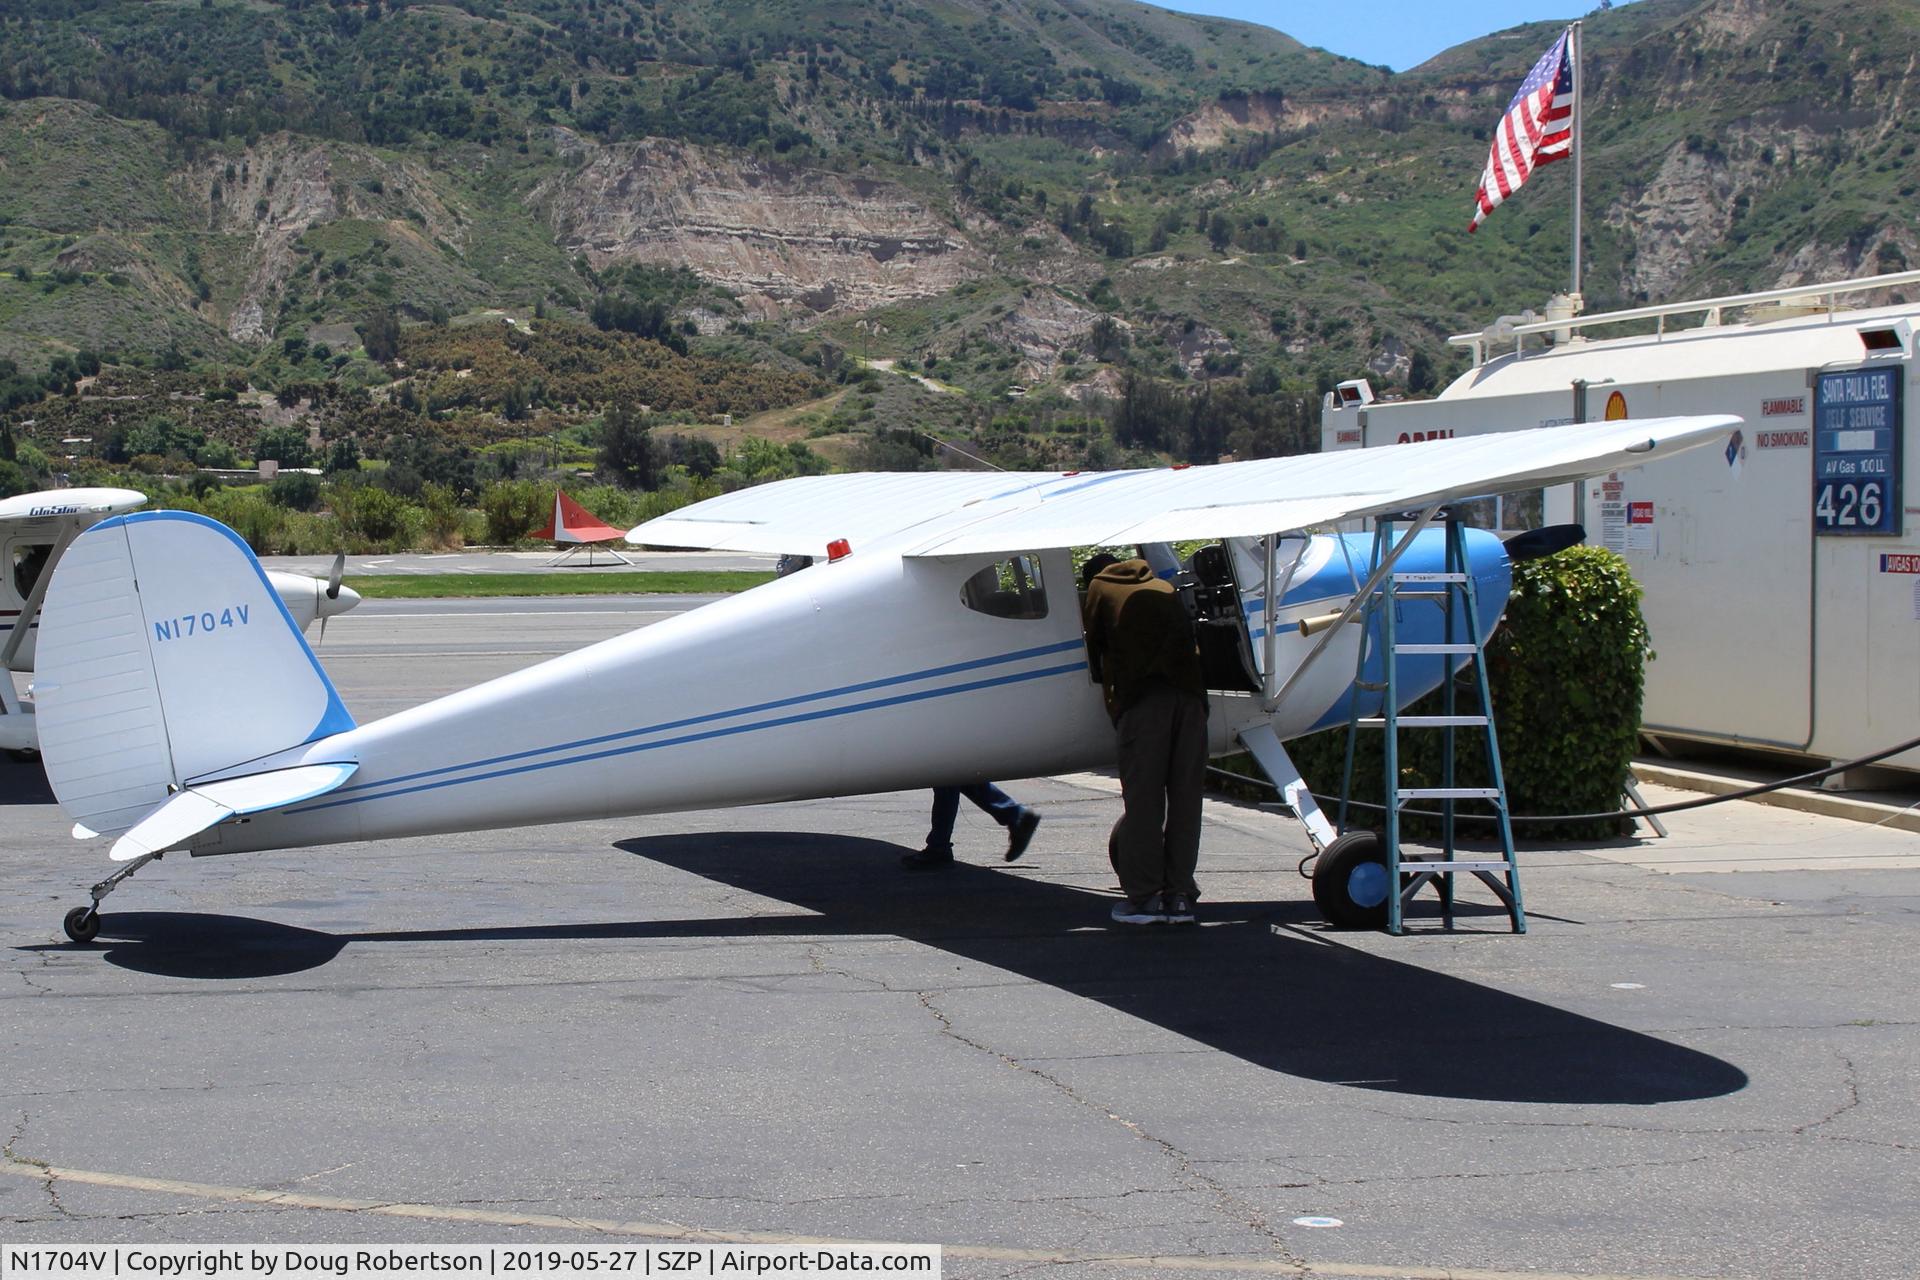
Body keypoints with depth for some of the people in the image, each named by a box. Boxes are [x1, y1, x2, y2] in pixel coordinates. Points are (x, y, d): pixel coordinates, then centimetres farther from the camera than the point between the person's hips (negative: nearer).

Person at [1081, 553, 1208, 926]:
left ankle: (1143, 897, -2)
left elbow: (1093, 649, 19)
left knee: (1142, 799, -2)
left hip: (1142, 695, -4)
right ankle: (1179, 895, 8)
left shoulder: (1100, 588, 20)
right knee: (1185, 797, 6)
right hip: (1190, 692, 4)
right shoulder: (1163, 587, 30)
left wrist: (1111, 693, 30)